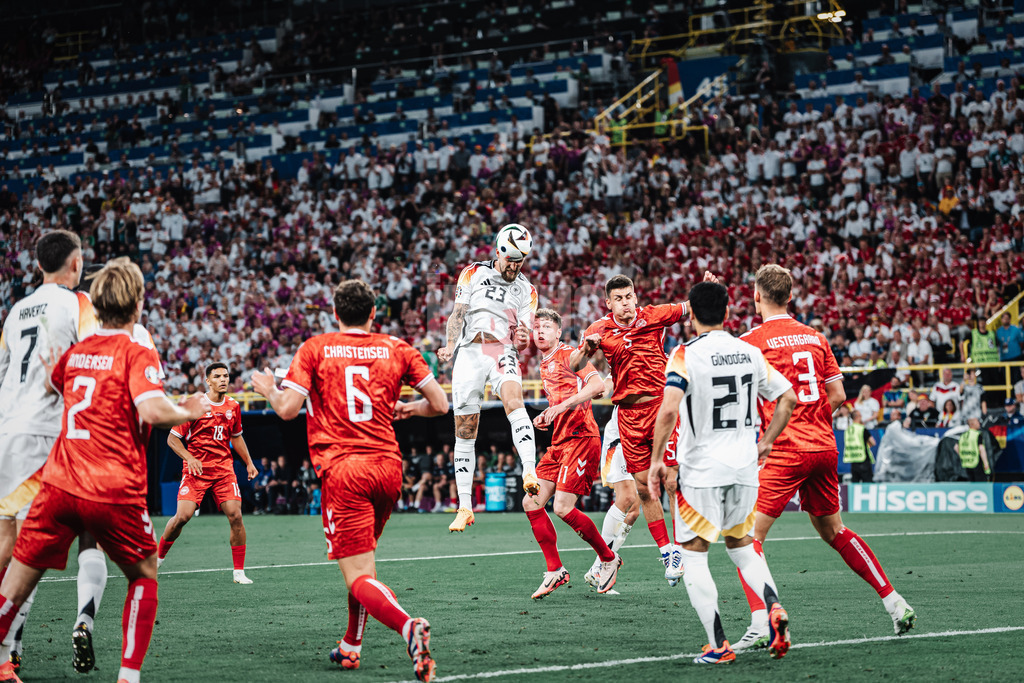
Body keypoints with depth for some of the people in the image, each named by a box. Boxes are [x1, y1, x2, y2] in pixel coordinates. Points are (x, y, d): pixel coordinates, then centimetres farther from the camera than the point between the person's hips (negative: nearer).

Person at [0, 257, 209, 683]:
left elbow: (50, 383, 34)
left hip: (59, 485, 4)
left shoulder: (75, 352, 12)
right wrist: (188, 411, -5)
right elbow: (152, 410, -22)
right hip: (115, 491, -4)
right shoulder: (137, 354, -6)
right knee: (144, 576, 15)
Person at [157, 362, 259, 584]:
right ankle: (159, 556, 11)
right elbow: (172, 438, -3)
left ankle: (239, 572, -2)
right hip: (196, 469, -3)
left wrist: (248, 463, 19)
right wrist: (189, 458, -17)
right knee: (183, 515, -15)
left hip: (224, 469, 3)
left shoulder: (233, 407, 9)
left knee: (235, 516, -11)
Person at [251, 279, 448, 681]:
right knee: (362, 557, 27)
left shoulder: (314, 349, 2)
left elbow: (287, 409, -6)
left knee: (359, 577, -9)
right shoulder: (398, 349, 9)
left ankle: (408, 626, -37)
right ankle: (351, 646, 34)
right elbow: (440, 404, 5)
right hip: (389, 467, 4)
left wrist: (268, 389, 15)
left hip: (341, 469, -4)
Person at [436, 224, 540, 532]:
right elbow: (457, 314, 6)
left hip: (502, 352, -1)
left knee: (514, 400, -32)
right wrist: (451, 345, -11)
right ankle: (465, 507, 9)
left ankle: (530, 473, -47)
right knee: (464, 431, 1)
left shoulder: (526, 291, 12)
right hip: (469, 353, 1)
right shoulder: (474, 273, 10)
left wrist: (523, 339, -18)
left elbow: (521, 340, 6)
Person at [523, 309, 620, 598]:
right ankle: (555, 571, 8)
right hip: (559, 442, 9)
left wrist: (562, 406, -26)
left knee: (563, 507, -15)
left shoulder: (568, 354, -6)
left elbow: (597, 385, -21)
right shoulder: (545, 365, 21)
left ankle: (609, 559, 6)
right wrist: (546, 417, 14)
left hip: (581, 437, -9)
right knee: (531, 503, 0)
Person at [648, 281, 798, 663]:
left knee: (693, 556, 6)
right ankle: (774, 607, -3)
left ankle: (718, 646, -3)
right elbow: (788, 398, 10)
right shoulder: (750, 353, 6)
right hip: (744, 467, 5)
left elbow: (669, 409, -23)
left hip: (701, 470, -5)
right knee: (742, 546, 22)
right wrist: (765, 443, 20)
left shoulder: (686, 355, -11)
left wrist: (656, 460, -13)